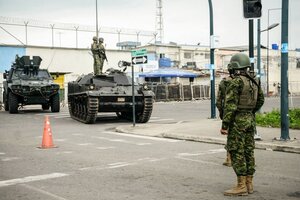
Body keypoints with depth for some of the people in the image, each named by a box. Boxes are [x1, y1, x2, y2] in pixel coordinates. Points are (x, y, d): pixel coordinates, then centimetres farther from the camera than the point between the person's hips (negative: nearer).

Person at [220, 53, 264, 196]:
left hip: (237, 121, -8)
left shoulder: (236, 82, -16)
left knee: (237, 153, -5)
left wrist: (224, 125, -17)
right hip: (250, 120, 8)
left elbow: (230, 105, -20)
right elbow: (260, 100, 21)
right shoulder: (254, 81, 10)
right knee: (248, 152, 11)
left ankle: (241, 186, -4)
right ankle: (249, 184, 17)